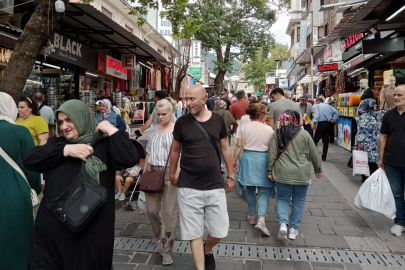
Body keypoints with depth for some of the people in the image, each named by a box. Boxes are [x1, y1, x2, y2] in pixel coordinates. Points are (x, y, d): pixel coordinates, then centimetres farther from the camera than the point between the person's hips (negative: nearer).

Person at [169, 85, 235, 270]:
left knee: (220, 231, 10)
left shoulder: (218, 120, 0)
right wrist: (172, 175, 15)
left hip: (215, 185, 2)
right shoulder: (182, 122, -4)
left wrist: (231, 175, 11)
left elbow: (225, 149, 9)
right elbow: (175, 150, 8)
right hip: (189, 187, -1)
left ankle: (208, 250, 42)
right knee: (194, 233, 6)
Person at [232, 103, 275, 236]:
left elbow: (239, 146, -1)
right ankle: (261, 220, -11)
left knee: (250, 189, 17)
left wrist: (234, 159, 8)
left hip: (247, 158, 3)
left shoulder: (243, 127, -1)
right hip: (262, 160, -3)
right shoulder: (268, 129, -7)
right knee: (264, 191, 2)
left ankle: (252, 216, 29)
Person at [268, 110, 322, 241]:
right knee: (298, 201, 13)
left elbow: (272, 154, -2)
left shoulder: (277, 134, -1)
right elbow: (314, 154, 3)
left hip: (283, 173, 1)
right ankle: (293, 229, 20)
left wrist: (270, 171, 6)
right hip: (302, 174, 0)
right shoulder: (304, 134, -4)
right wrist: (318, 169, 17)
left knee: (282, 198, 14)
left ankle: (283, 223, -5)